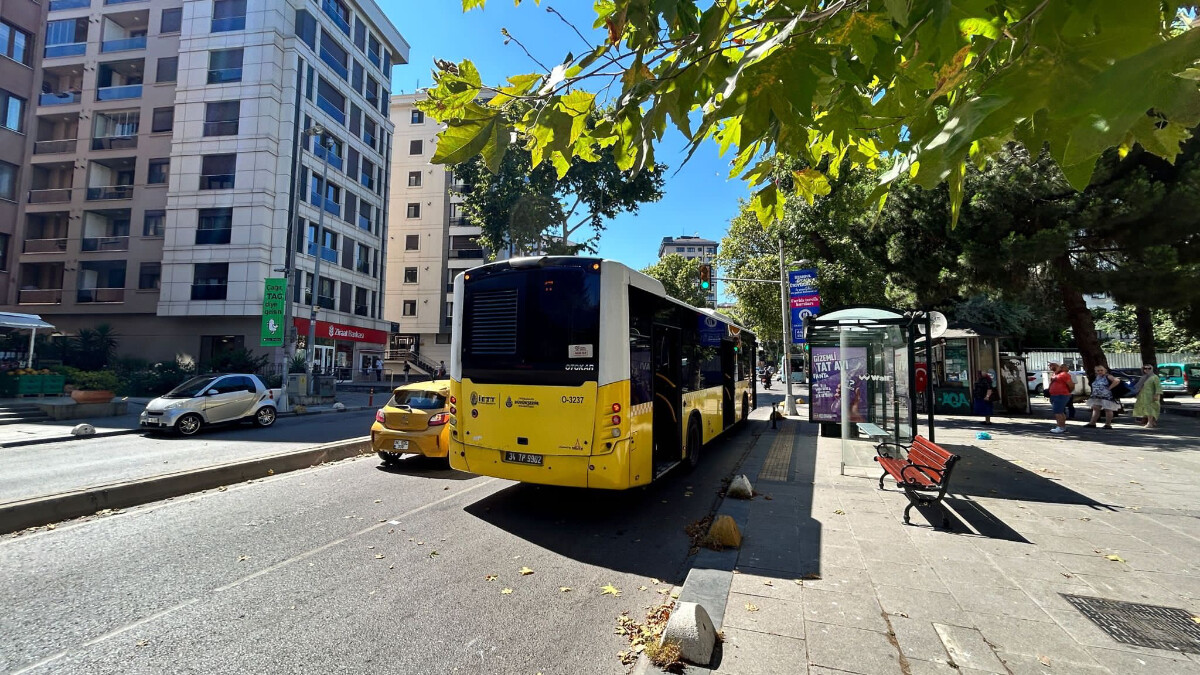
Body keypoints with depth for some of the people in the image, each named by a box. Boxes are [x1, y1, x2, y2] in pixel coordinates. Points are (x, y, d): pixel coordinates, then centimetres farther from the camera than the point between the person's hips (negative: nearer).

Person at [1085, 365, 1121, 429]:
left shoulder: (1108, 377, -11)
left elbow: (1117, 381, -27)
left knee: (1107, 409, 2)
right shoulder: (1096, 377, 12)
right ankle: (1092, 423, 11)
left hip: (1107, 397, -8)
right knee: (1095, 409, 7)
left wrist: (1109, 387, -22)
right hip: (1096, 397, 8)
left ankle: (1108, 424, 9)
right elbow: (1094, 386, 29)